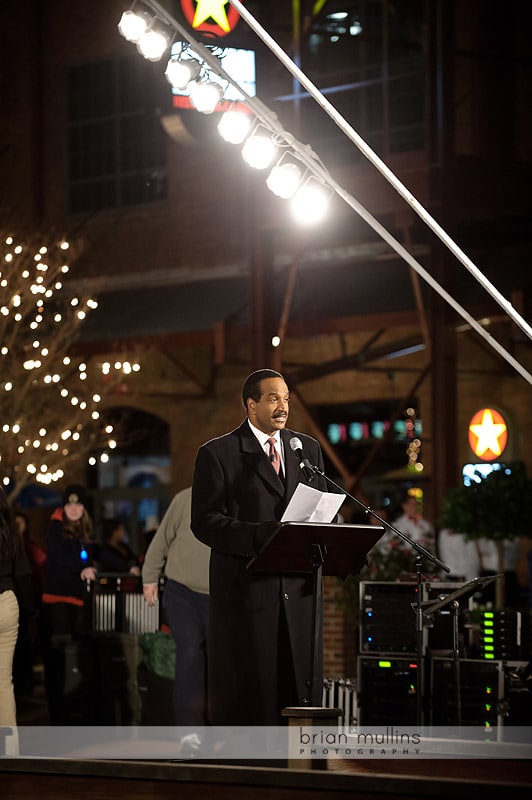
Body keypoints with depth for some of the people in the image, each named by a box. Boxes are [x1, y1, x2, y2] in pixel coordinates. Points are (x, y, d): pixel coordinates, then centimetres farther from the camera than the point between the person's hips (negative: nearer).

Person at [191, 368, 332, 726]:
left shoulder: (309, 449, 15)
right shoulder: (217, 454, -1)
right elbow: (205, 521, -8)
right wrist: (260, 535, -22)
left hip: (298, 587, 5)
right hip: (248, 587, -4)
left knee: (302, 686, 4)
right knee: (247, 693, -2)